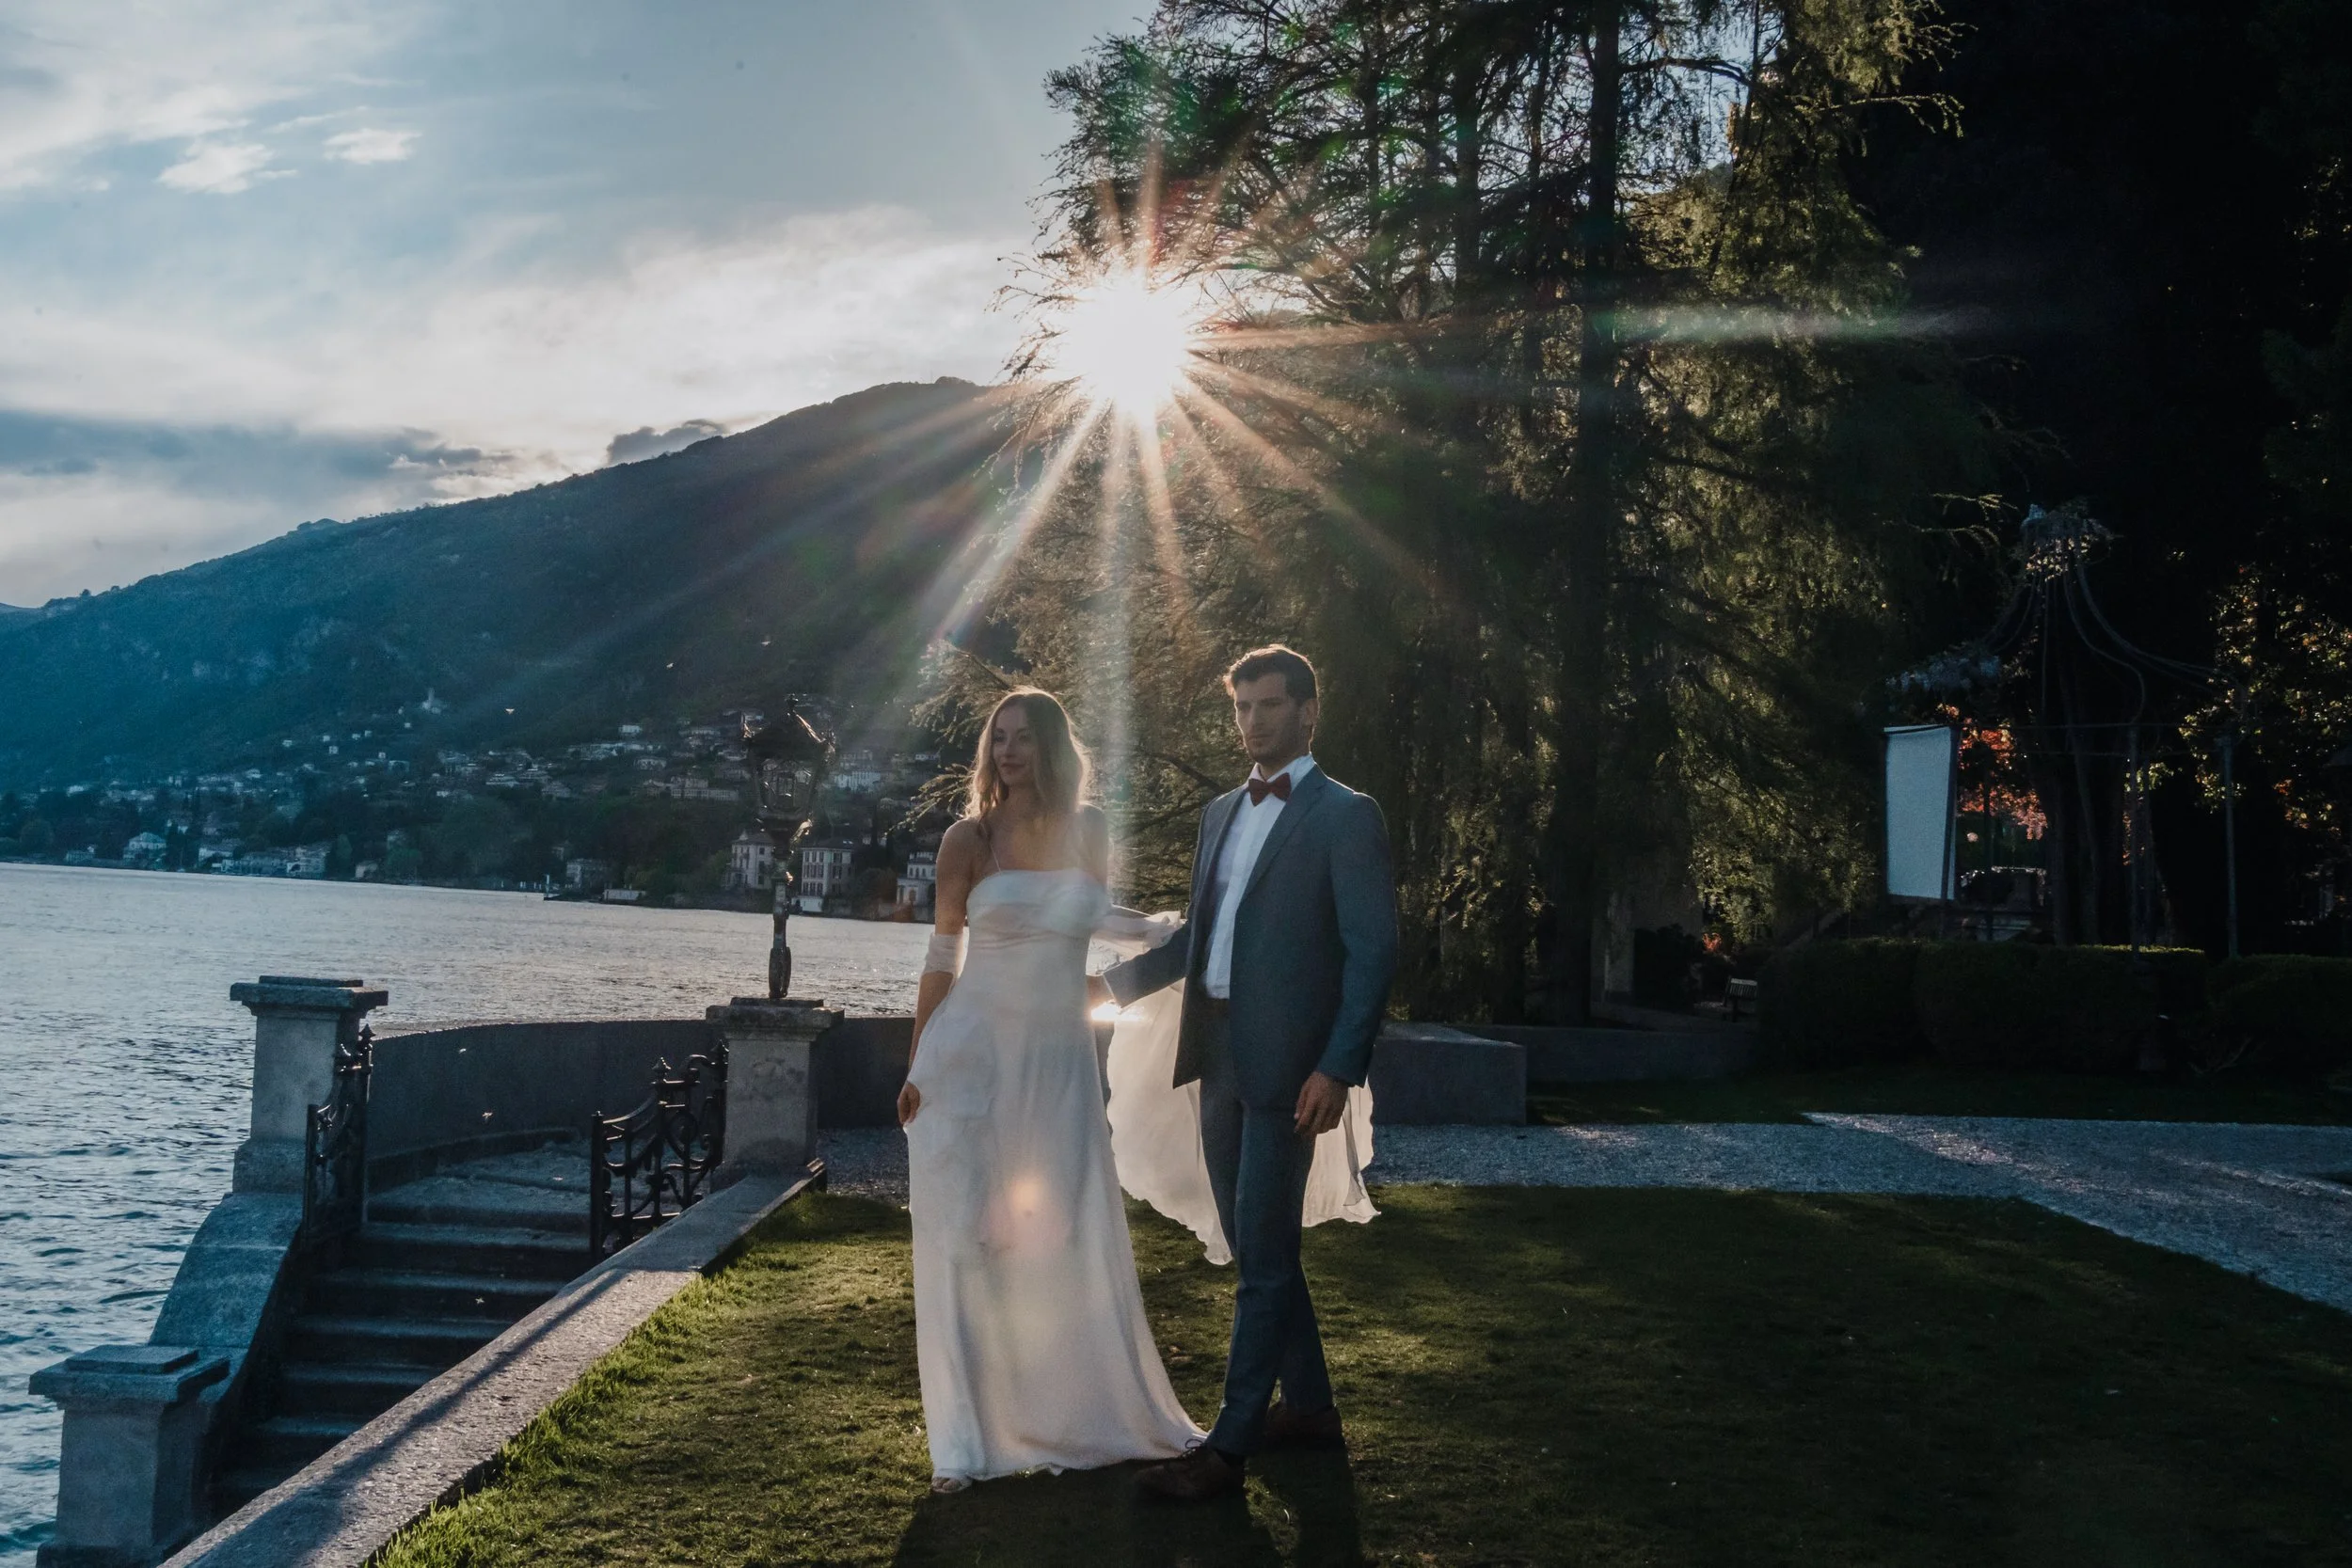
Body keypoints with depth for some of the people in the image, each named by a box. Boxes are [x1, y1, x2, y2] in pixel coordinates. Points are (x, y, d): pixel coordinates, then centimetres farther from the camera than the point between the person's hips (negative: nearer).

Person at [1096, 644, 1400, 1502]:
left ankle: (1229, 1446, 1)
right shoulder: (1221, 813, 16)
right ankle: (1308, 1406, 29)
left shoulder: (1345, 817, -5)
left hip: (1286, 1061, -7)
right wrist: (1113, 981, 9)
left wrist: (1338, 1068, -18)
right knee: (1257, 1246, 15)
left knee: (1263, 1256, -3)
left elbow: (1372, 951, -10)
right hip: (1217, 1051, 7)